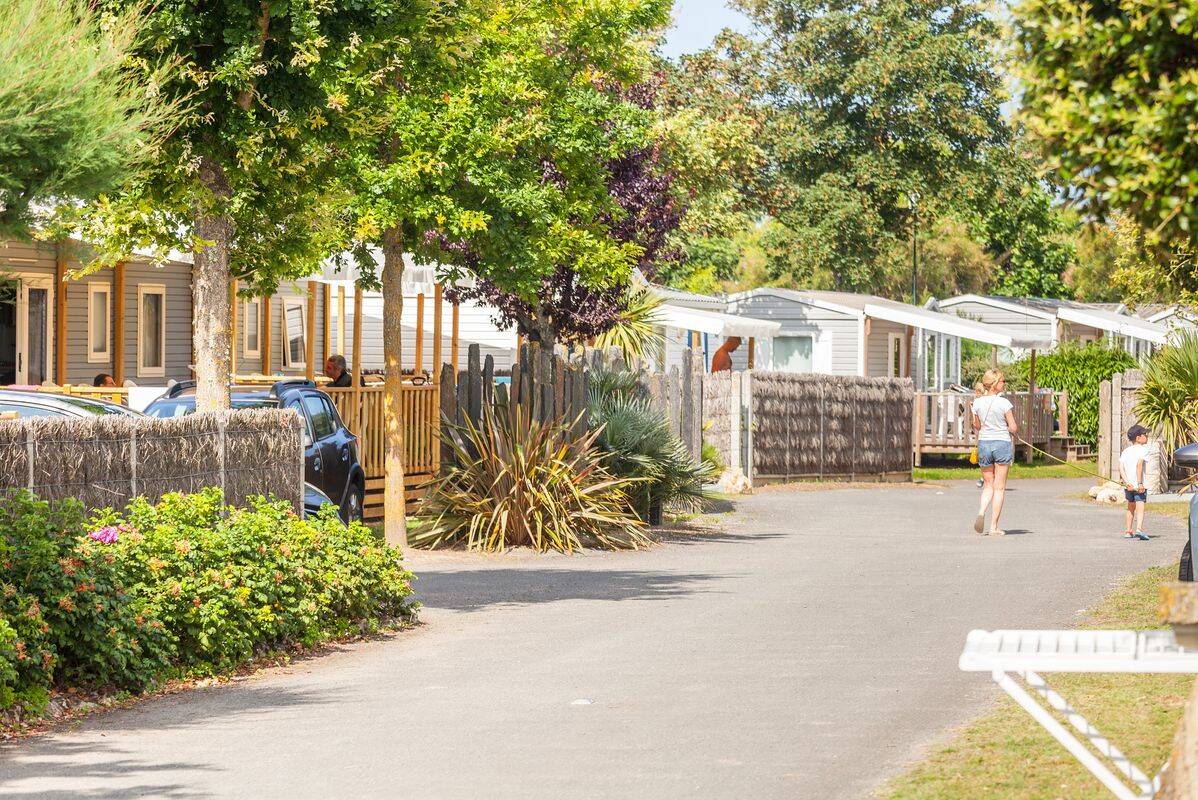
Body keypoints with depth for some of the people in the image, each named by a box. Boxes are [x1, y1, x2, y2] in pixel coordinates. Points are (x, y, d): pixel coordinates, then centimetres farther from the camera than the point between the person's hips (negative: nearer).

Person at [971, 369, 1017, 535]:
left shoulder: (978, 403, -1)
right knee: (999, 487, 5)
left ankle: (981, 512, -9)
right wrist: (1015, 429, 13)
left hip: (984, 443, 3)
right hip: (1002, 443, -3)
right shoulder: (1004, 403, -13)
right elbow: (1013, 428, -10)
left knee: (989, 485, 17)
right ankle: (994, 526, 3)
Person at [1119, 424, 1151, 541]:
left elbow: (1121, 468, -2)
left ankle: (1128, 531, 29)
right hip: (1139, 485, -6)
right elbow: (1139, 464, -22)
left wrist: (1127, 483, -9)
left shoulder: (1125, 451, 11)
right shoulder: (1143, 449, -7)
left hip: (1129, 486, 6)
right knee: (1140, 507, -14)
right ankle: (1139, 528, -36)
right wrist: (1140, 483, -23)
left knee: (1131, 507, 24)